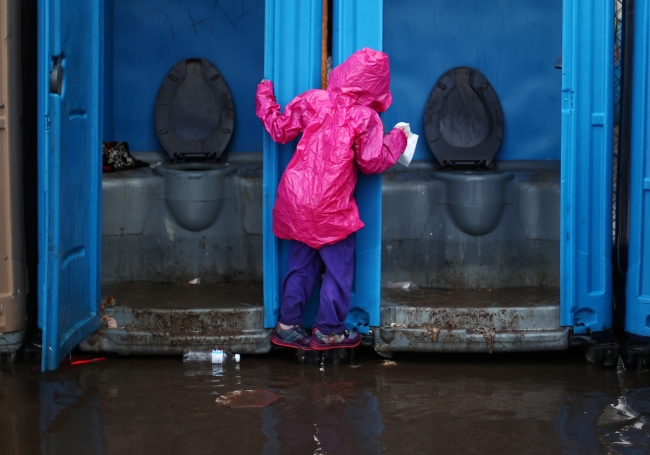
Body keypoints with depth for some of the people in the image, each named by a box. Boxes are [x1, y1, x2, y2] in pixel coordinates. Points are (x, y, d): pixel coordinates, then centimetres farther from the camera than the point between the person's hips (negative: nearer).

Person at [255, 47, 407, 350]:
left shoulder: (313, 101, 0)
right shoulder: (365, 118, -10)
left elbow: (279, 129, 6)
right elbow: (372, 162, -5)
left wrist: (265, 97, 21)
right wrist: (397, 140, 11)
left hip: (296, 201, 5)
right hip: (331, 211, -5)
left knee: (301, 265, 17)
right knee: (338, 269, 10)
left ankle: (287, 326, 20)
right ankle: (328, 331, 15)